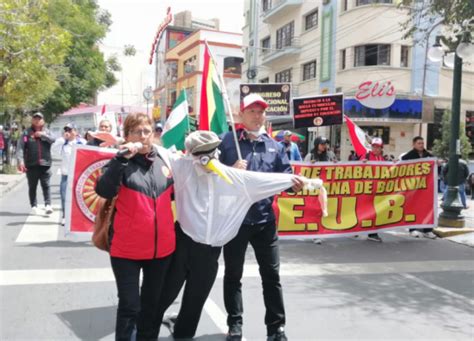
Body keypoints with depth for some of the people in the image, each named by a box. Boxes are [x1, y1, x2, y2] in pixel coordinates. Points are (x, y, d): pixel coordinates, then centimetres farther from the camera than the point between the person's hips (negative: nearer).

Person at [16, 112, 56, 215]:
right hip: (31, 164, 0)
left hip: (45, 164, 0)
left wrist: (43, 135, -12)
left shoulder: (46, 132, 11)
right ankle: (34, 206, 15)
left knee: (46, 185, -4)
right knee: (32, 186, 7)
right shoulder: (26, 133, 4)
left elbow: (54, 140, -7)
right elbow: (20, 148, -5)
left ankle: (48, 205, -7)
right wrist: (20, 161, -17)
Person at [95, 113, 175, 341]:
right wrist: (122, 158, -31)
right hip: (127, 249, -4)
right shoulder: (121, 162, -8)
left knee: (152, 303, 20)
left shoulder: (164, 157, 3)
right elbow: (103, 191, -28)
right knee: (129, 306, 1)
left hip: (162, 246, 4)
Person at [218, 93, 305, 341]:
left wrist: (294, 183, -15)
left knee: (271, 274, 9)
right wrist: (231, 171, -19)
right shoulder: (226, 141, -1)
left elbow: (285, 175, 6)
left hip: (264, 219, 2)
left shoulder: (274, 146, 9)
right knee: (233, 274, 12)